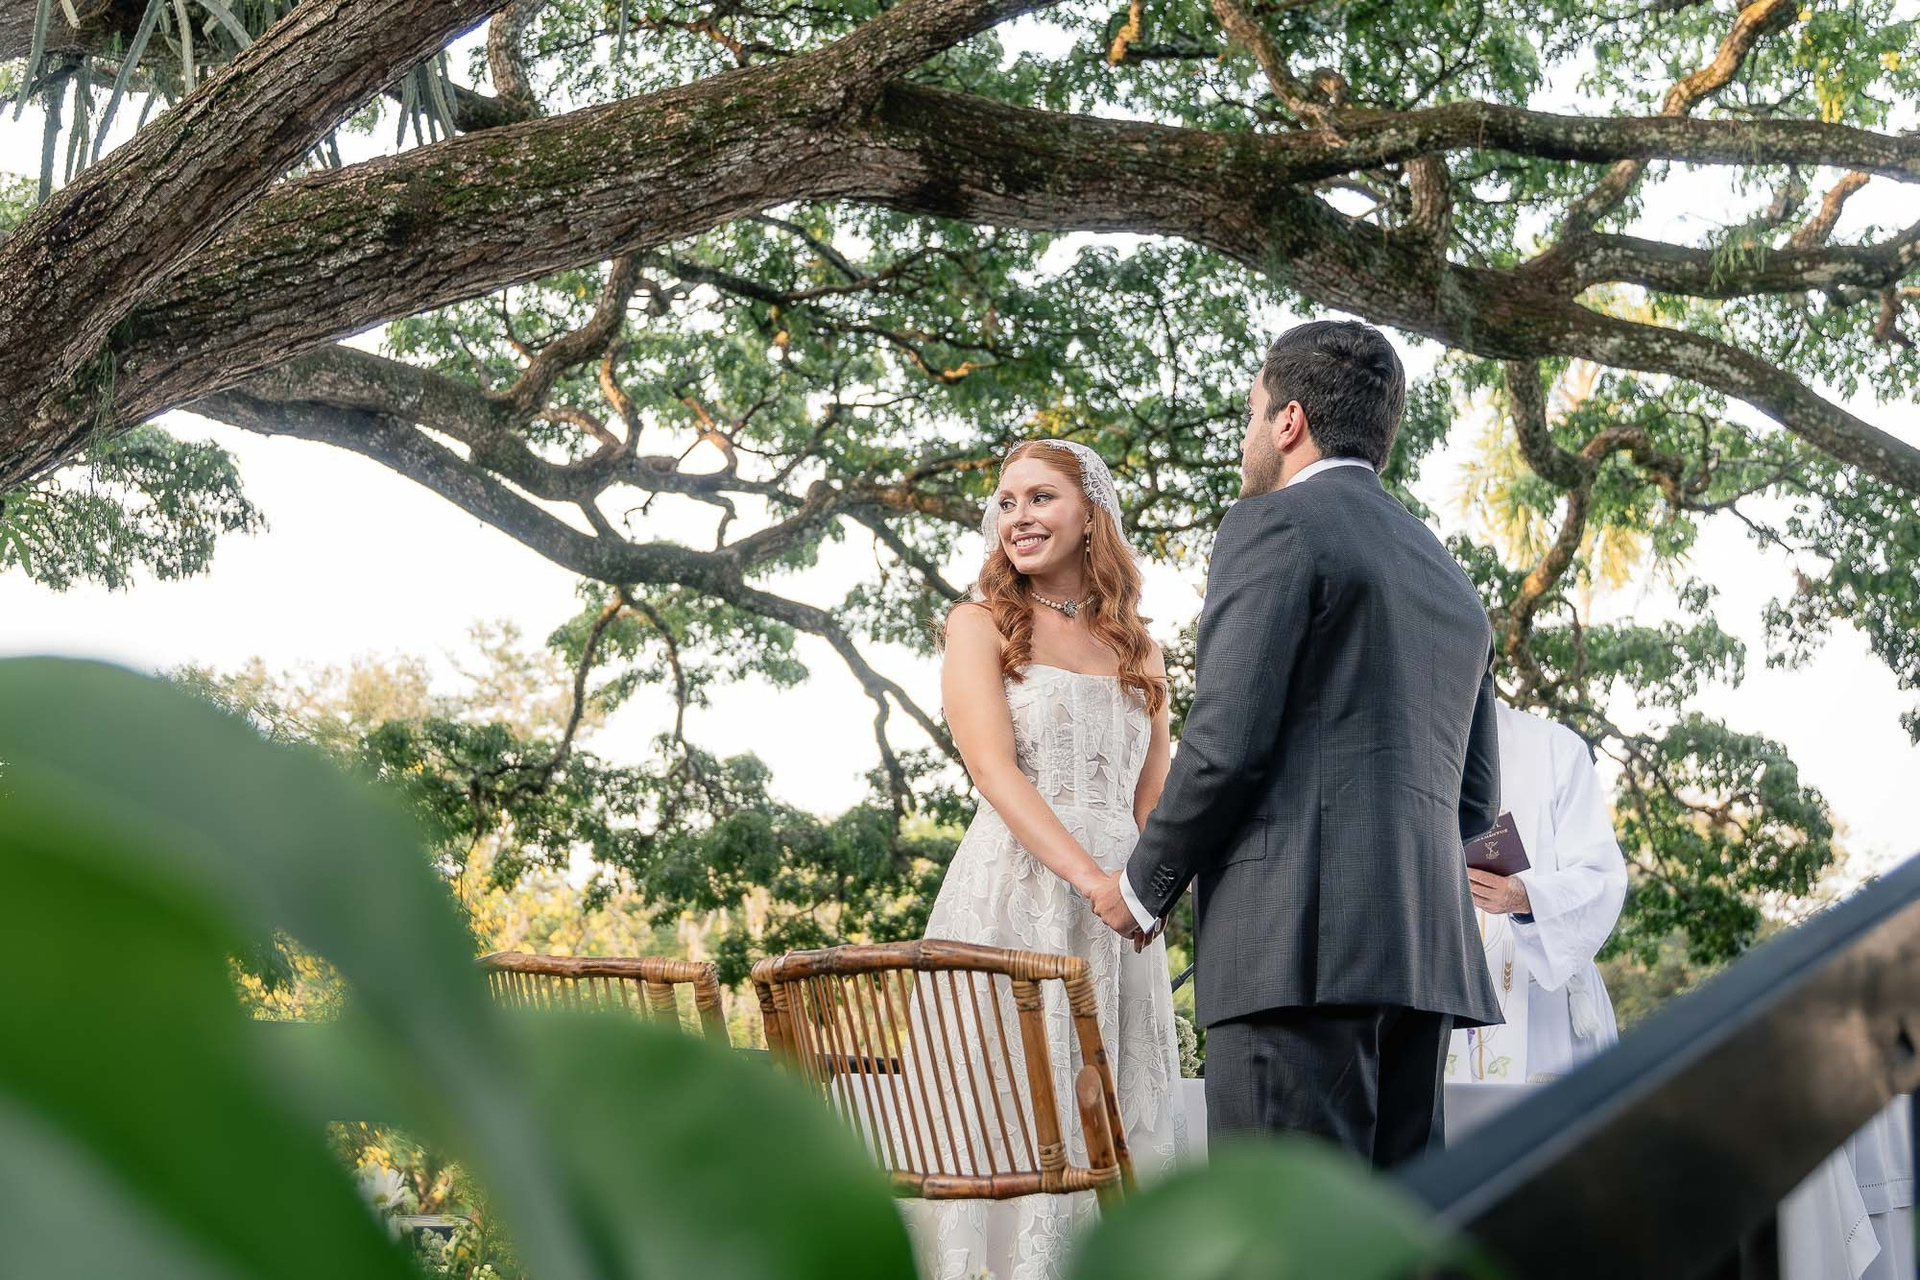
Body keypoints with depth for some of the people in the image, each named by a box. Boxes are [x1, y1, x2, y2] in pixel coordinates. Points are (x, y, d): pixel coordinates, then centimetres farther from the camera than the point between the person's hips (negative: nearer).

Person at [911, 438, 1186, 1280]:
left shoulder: (1137, 648, 16)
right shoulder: (981, 624, 4)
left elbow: (1155, 797, 12)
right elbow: (993, 769, -10)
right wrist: (1090, 878, -22)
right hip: (1016, 889, -4)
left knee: (1114, 1116, 3)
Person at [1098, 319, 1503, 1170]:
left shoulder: (1275, 526, -1)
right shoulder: (1450, 580, 24)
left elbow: (1227, 743, -11)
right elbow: (1475, 802, 23)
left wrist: (1145, 888, 1)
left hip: (1300, 943, -8)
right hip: (1423, 947, 8)